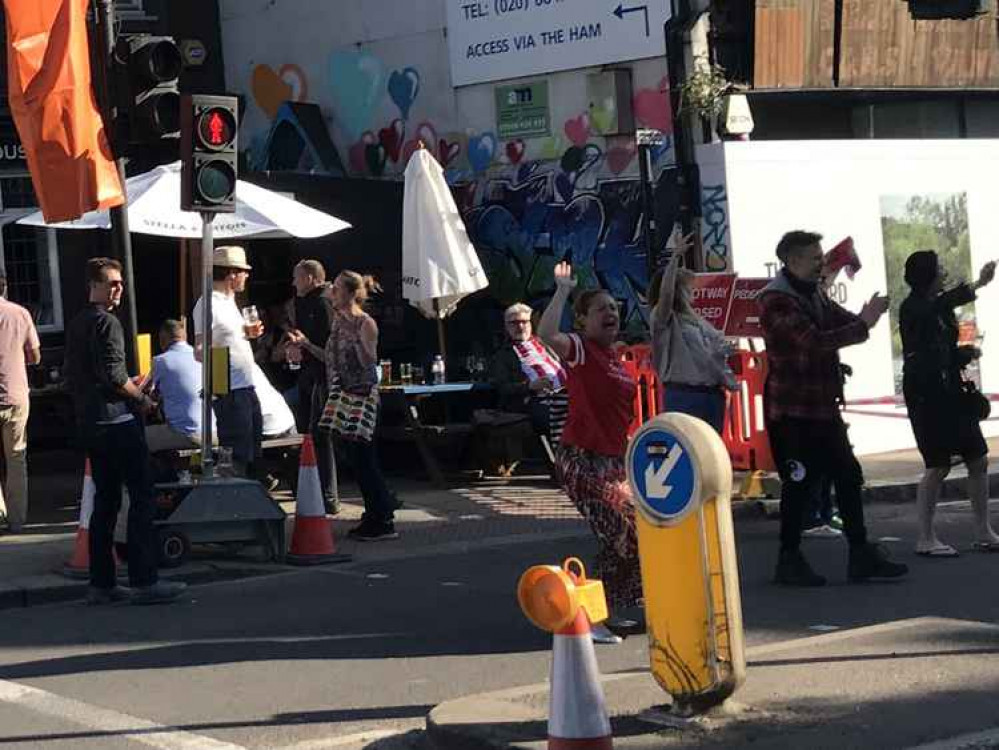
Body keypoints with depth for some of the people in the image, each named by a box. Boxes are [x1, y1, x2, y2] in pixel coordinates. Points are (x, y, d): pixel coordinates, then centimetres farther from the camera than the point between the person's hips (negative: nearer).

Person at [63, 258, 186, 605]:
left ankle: (101, 583, 12)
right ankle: (143, 582, -11)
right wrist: (142, 398, -6)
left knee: (105, 500, 12)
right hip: (117, 420, -9)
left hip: (89, 422, 9)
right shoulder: (106, 322, -12)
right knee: (142, 498, -7)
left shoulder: (76, 325, 16)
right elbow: (113, 374, -20)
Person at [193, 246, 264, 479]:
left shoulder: (228, 301, 16)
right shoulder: (208, 304, -14)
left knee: (252, 453, 15)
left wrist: (247, 333, 14)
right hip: (229, 390, -10)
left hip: (246, 388, 10)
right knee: (236, 458, -7)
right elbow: (200, 351, -20)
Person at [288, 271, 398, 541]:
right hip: (342, 397, 8)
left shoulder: (365, 323, -12)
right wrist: (306, 344, 16)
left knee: (363, 458, -6)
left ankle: (383, 523, 0)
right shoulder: (337, 321, 12)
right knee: (357, 459, 11)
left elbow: (370, 362, -18)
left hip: (362, 398, -8)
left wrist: (355, 335, -27)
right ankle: (376, 514, 20)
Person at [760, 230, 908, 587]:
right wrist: (864, 324, -21)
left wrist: (866, 316, -9)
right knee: (798, 482, -3)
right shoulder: (776, 300, -15)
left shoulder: (814, 295, 15)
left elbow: (843, 323, 14)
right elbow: (815, 341, -24)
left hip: (823, 407, 9)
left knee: (848, 476, 9)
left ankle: (860, 554, 15)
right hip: (792, 410, -9)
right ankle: (789, 560, 8)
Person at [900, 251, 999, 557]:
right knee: (939, 466, -8)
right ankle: (925, 539, 2)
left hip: (949, 390, 8)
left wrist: (966, 353, 2)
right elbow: (941, 305, -31)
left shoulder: (939, 307, 14)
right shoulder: (913, 307, -11)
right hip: (925, 391, -8)